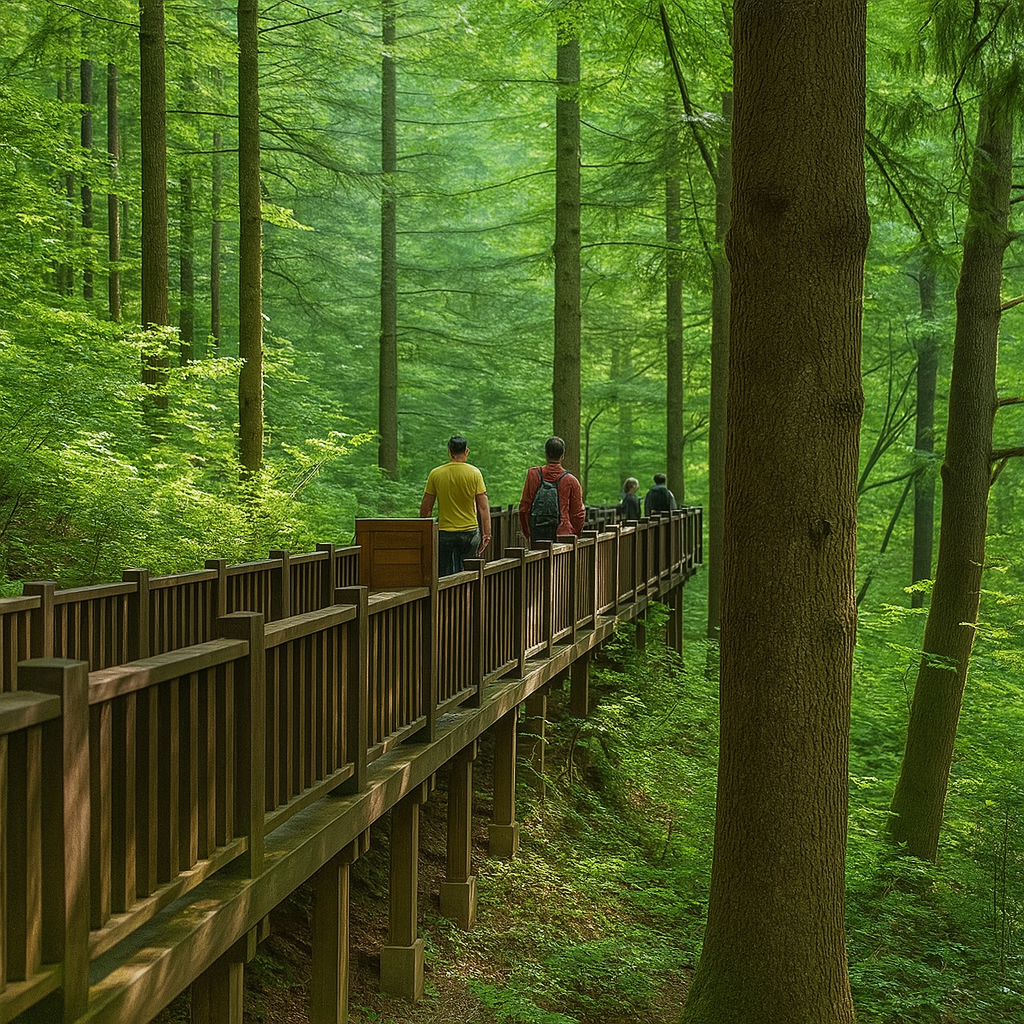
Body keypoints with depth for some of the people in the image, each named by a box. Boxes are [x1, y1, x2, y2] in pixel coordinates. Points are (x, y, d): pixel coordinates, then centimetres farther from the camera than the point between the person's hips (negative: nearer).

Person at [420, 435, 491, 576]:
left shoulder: (435, 474, -1)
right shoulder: (475, 473, -2)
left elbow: (425, 508, 2)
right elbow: (483, 508, -4)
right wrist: (487, 534, 2)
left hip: (444, 533, 0)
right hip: (470, 532, 1)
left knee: (444, 577, 1)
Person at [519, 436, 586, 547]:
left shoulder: (533, 475, 1)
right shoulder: (571, 481, -3)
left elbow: (524, 508, 3)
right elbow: (579, 513, 2)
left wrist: (528, 534, 13)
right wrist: (573, 534, 17)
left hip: (537, 537, 1)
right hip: (563, 536, -1)